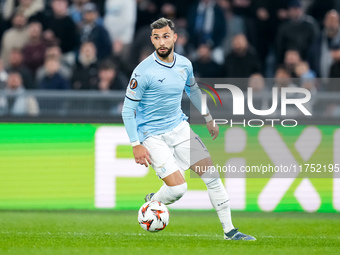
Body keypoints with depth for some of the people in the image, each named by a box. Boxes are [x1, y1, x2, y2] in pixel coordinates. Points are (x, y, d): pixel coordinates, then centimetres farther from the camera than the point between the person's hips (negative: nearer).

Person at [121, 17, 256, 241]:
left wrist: (209, 119, 27)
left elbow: (193, 90, 21)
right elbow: (128, 110, -14)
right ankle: (152, 203, 17)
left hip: (179, 127, 6)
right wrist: (137, 145, -18)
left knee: (211, 174, -2)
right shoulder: (143, 71, -18)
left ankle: (229, 230, 6)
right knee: (178, 188, -17)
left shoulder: (185, 64, -1)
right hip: (152, 136, -6)